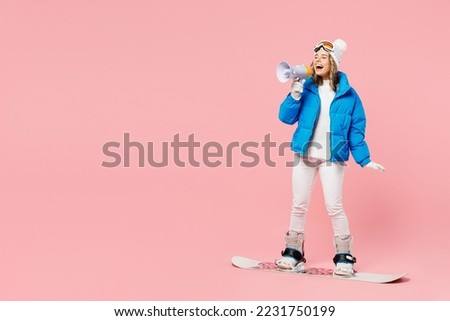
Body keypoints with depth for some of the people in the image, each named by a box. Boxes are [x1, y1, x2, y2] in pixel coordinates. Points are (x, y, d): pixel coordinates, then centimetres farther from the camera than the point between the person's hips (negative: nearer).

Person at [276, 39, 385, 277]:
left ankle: (344, 257, 8)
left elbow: (356, 130, 1)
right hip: (304, 155, 2)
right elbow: (286, 118, -4)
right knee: (299, 205, 9)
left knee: (334, 207, -4)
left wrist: (364, 159, -5)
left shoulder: (348, 94, -2)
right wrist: (295, 95, -19)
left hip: (332, 157, -2)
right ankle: (293, 252, 21)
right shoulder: (306, 88, 0)